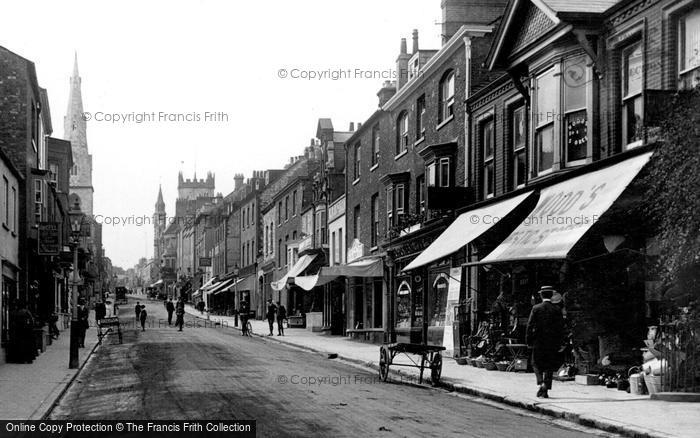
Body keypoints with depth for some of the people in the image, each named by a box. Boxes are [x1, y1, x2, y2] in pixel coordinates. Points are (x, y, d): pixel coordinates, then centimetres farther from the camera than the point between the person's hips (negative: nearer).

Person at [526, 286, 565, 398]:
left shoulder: (536, 309, -4)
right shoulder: (557, 310, -1)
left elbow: (530, 325, -4)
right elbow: (561, 327, -1)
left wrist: (528, 340, 3)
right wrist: (559, 342, 7)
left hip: (538, 342, -1)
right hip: (552, 342, 1)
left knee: (537, 364, 11)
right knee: (549, 367, 9)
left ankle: (541, 384, -12)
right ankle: (545, 390, 6)